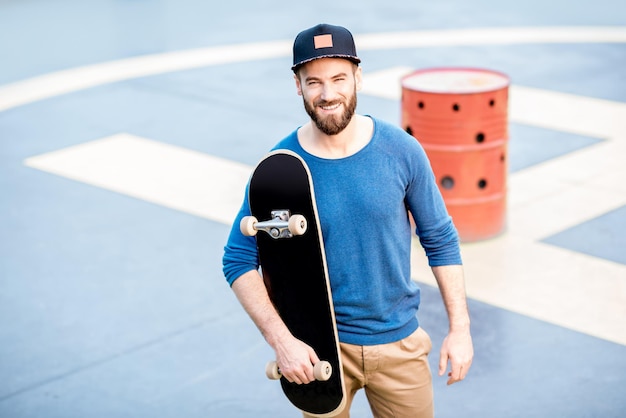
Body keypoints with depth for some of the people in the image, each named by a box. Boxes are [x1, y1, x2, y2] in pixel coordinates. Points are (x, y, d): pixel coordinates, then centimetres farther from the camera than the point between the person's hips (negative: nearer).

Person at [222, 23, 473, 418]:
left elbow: (441, 240, 0)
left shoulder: (401, 150, -10)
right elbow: (239, 261, -8)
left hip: (398, 341, 1)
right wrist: (281, 340, -18)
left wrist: (460, 329, -2)